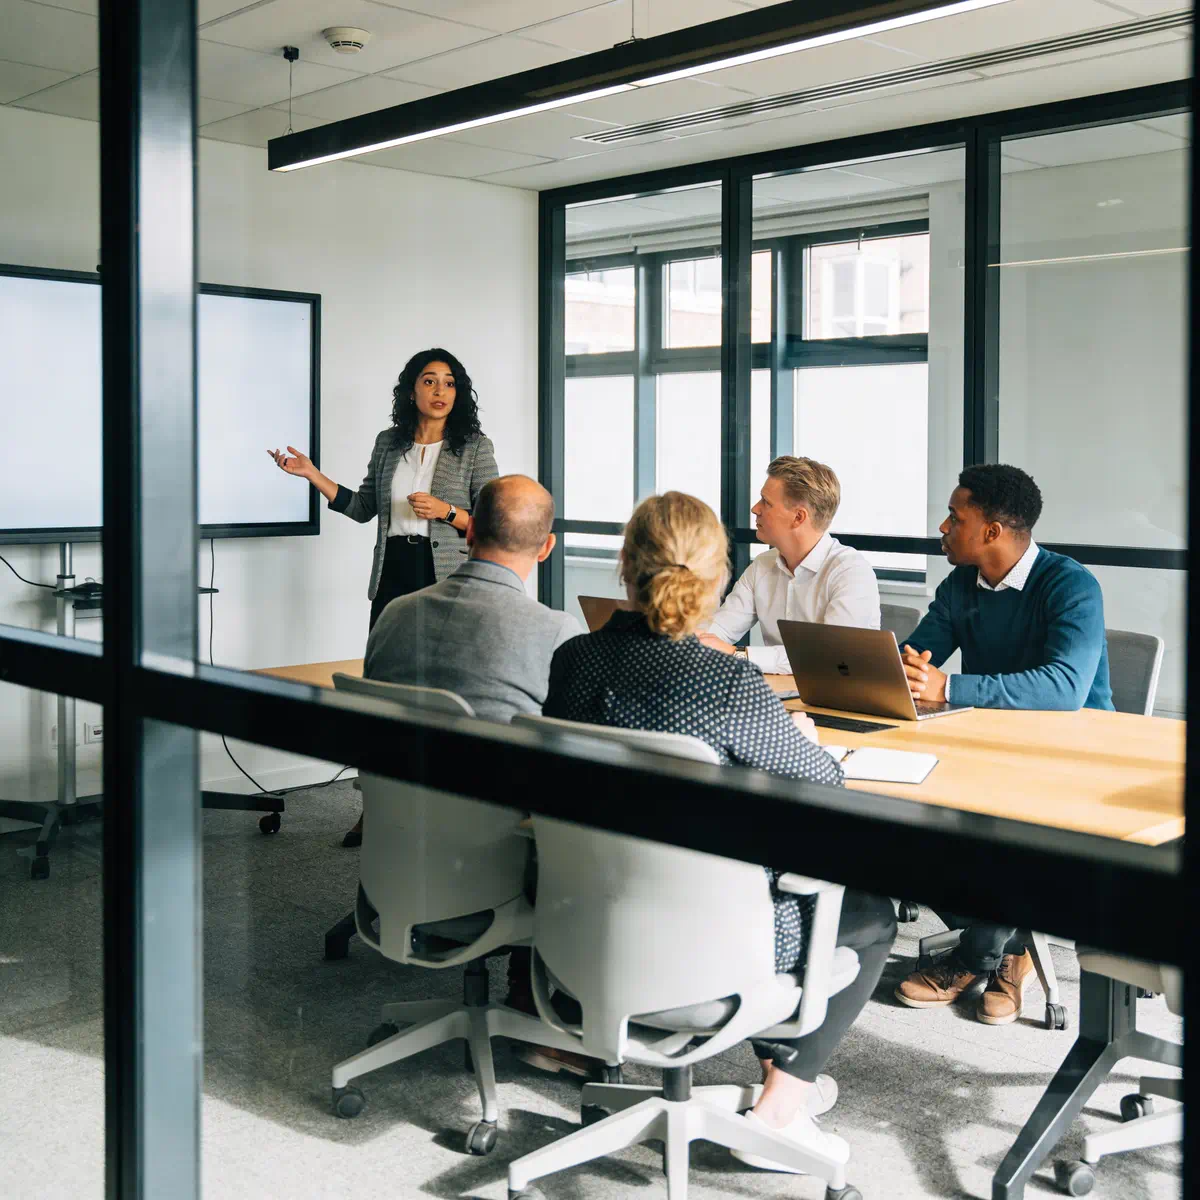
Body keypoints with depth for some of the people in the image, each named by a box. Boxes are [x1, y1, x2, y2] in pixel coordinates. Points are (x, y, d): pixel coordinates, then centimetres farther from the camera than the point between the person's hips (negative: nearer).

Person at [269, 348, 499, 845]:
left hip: (446, 580, -4)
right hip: (392, 576, 4)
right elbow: (362, 507, 19)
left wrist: (446, 512, -17)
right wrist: (312, 474, 12)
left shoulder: (475, 447, 0)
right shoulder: (389, 444, 13)